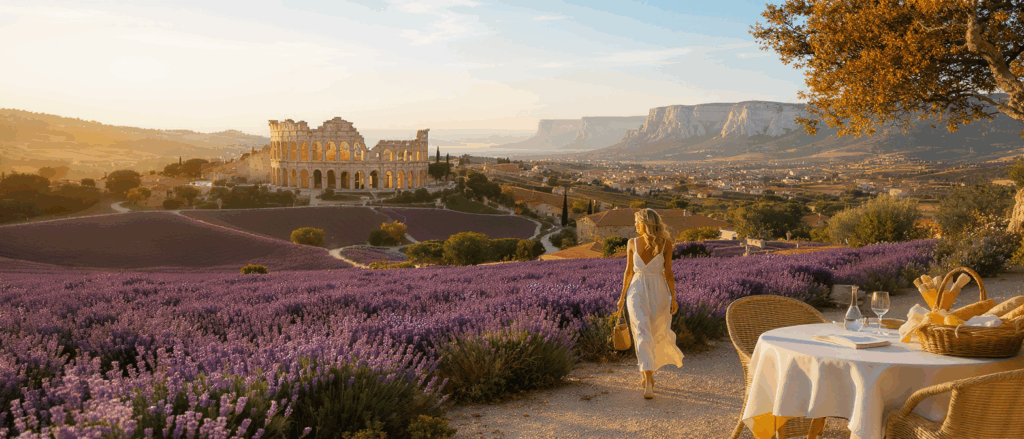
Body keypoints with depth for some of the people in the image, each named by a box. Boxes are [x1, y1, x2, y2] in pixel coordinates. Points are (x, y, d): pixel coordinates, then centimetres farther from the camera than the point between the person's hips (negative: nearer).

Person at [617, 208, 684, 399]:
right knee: (642, 334, -6)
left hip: (659, 292, 0)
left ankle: (646, 371, 23)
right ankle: (648, 383, -4)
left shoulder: (665, 243, -2)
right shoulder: (632, 243, 1)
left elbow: (668, 272, 2)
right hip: (638, 291, 0)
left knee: (657, 335, 4)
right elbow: (629, 271, 6)